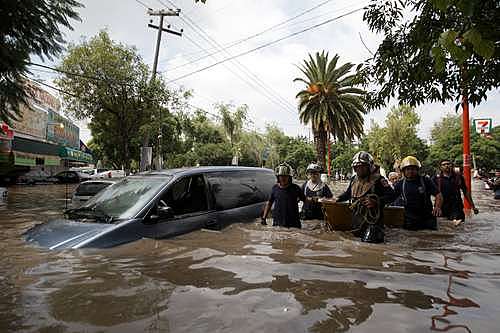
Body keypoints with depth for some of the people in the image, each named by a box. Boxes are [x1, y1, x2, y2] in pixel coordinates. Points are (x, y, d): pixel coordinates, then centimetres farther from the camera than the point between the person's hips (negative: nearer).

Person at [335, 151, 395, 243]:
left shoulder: (378, 180, -10)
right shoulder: (354, 180, 10)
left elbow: (391, 195, -13)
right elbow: (348, 194, 25)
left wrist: (376, 202, -25)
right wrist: (337, 199, 11)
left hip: (372, 221, -6)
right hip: (357, 221, 7)